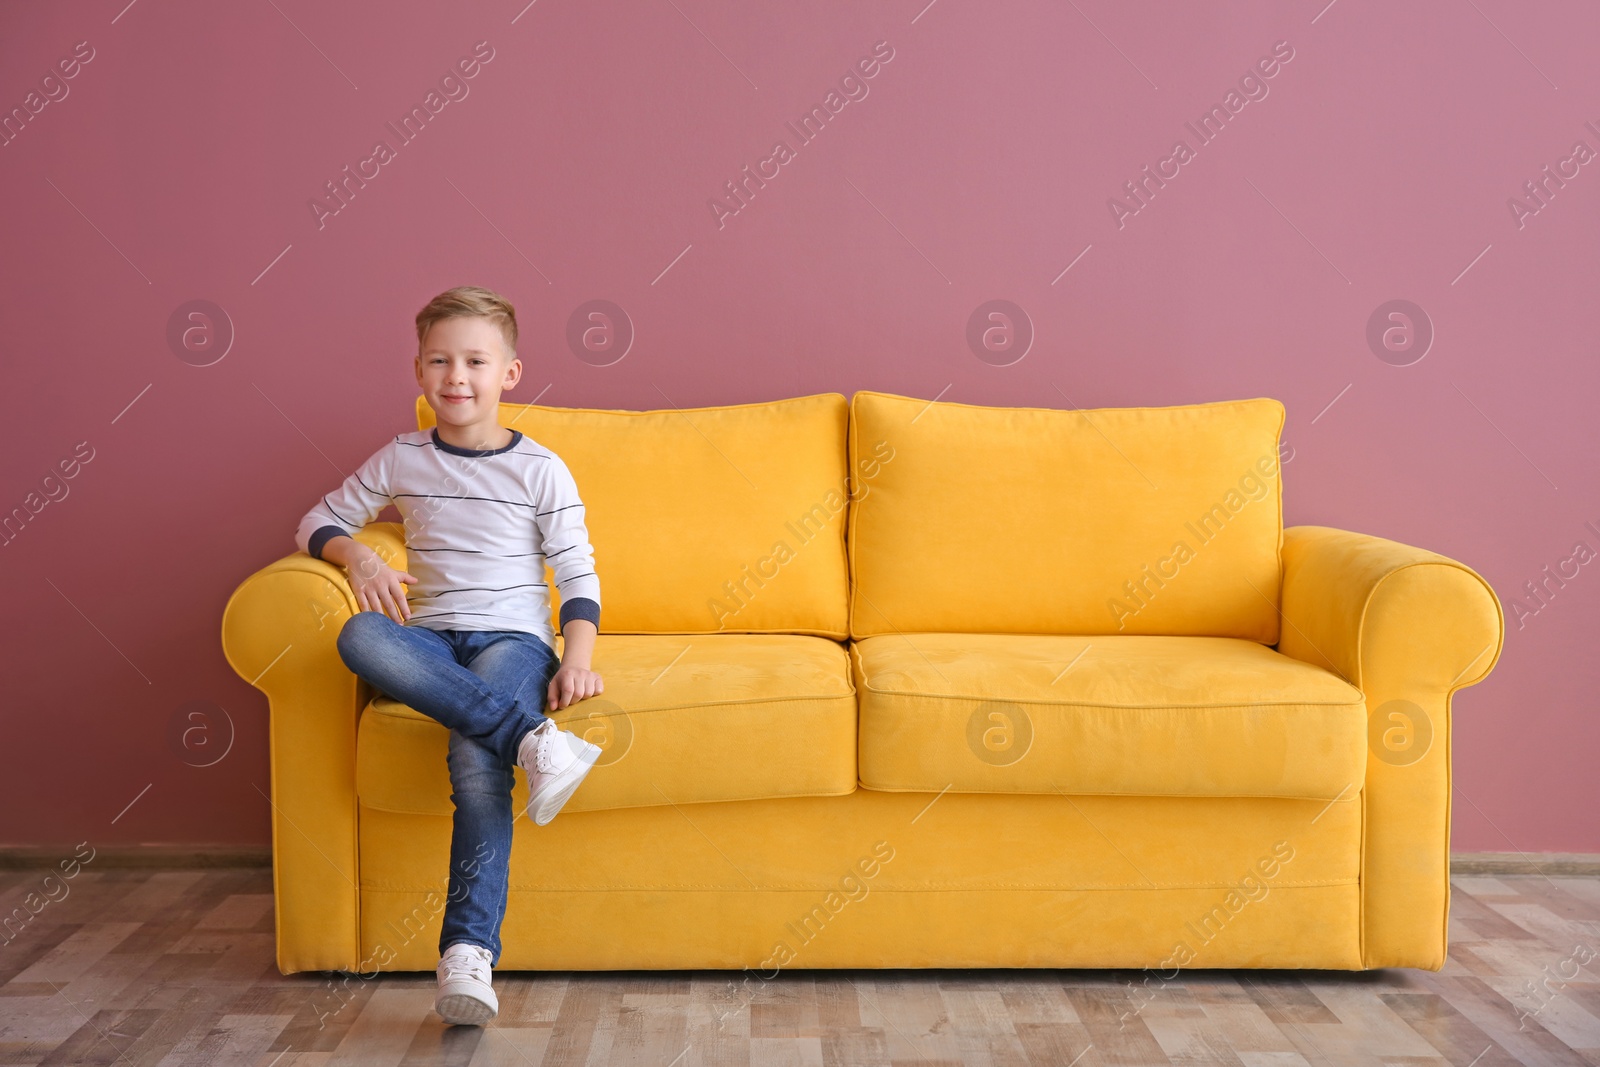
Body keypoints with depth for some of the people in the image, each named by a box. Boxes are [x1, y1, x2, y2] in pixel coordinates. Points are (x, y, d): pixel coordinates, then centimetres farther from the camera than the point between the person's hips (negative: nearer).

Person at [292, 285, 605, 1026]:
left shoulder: (539, 470, 4)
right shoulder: (401, 461, 11)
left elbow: (577, 573, 2)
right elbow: (317, 523, 19)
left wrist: (577, 658, -16)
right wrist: (358, 556, -5)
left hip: (513, 637, -3)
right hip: (430, 639, 3)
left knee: (475, 759, -33)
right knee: (360, 637, -34)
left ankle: (468, 952, -37)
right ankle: (530, 739, -42)